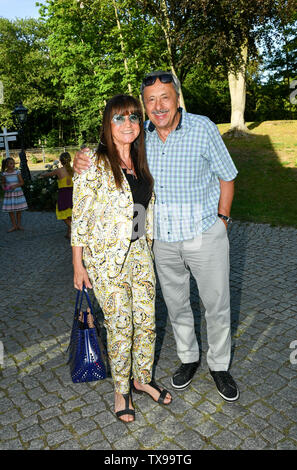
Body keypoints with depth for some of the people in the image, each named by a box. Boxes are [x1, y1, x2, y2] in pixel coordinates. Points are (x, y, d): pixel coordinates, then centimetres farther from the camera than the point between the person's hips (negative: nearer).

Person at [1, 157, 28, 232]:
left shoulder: (17, 172, -5)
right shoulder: (4, 174, -1)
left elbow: (22, 182, -5)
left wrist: (15, 185, -21)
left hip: (18, 193, -1)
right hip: (9, 194, 1)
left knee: (19, 209, 6)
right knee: (10, 210, 3)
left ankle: (19, 224, 20)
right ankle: (14, 226, 15)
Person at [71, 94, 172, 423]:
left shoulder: (141, 163, 9)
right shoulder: (93, 164, -12)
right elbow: (80, 218, -11)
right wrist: (78, 266, -10)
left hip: (140, 254, 6)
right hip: (107, 259, -6)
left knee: (147, 321, 12)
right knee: (119, 326, 5)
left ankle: (143, 379, 35)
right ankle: (121, 389, 28)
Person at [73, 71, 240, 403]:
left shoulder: (203, 128, -10)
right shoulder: (140, 136, -1)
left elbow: (226, 176, -1)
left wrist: (221, 219, -4)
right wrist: (82, 161, -11)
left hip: (205, 235, -2)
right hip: (162, 239, 3)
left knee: (217, 305, 9)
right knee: (175, 305, 17)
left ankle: (219, 366, 34)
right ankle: (189, 358, 42)